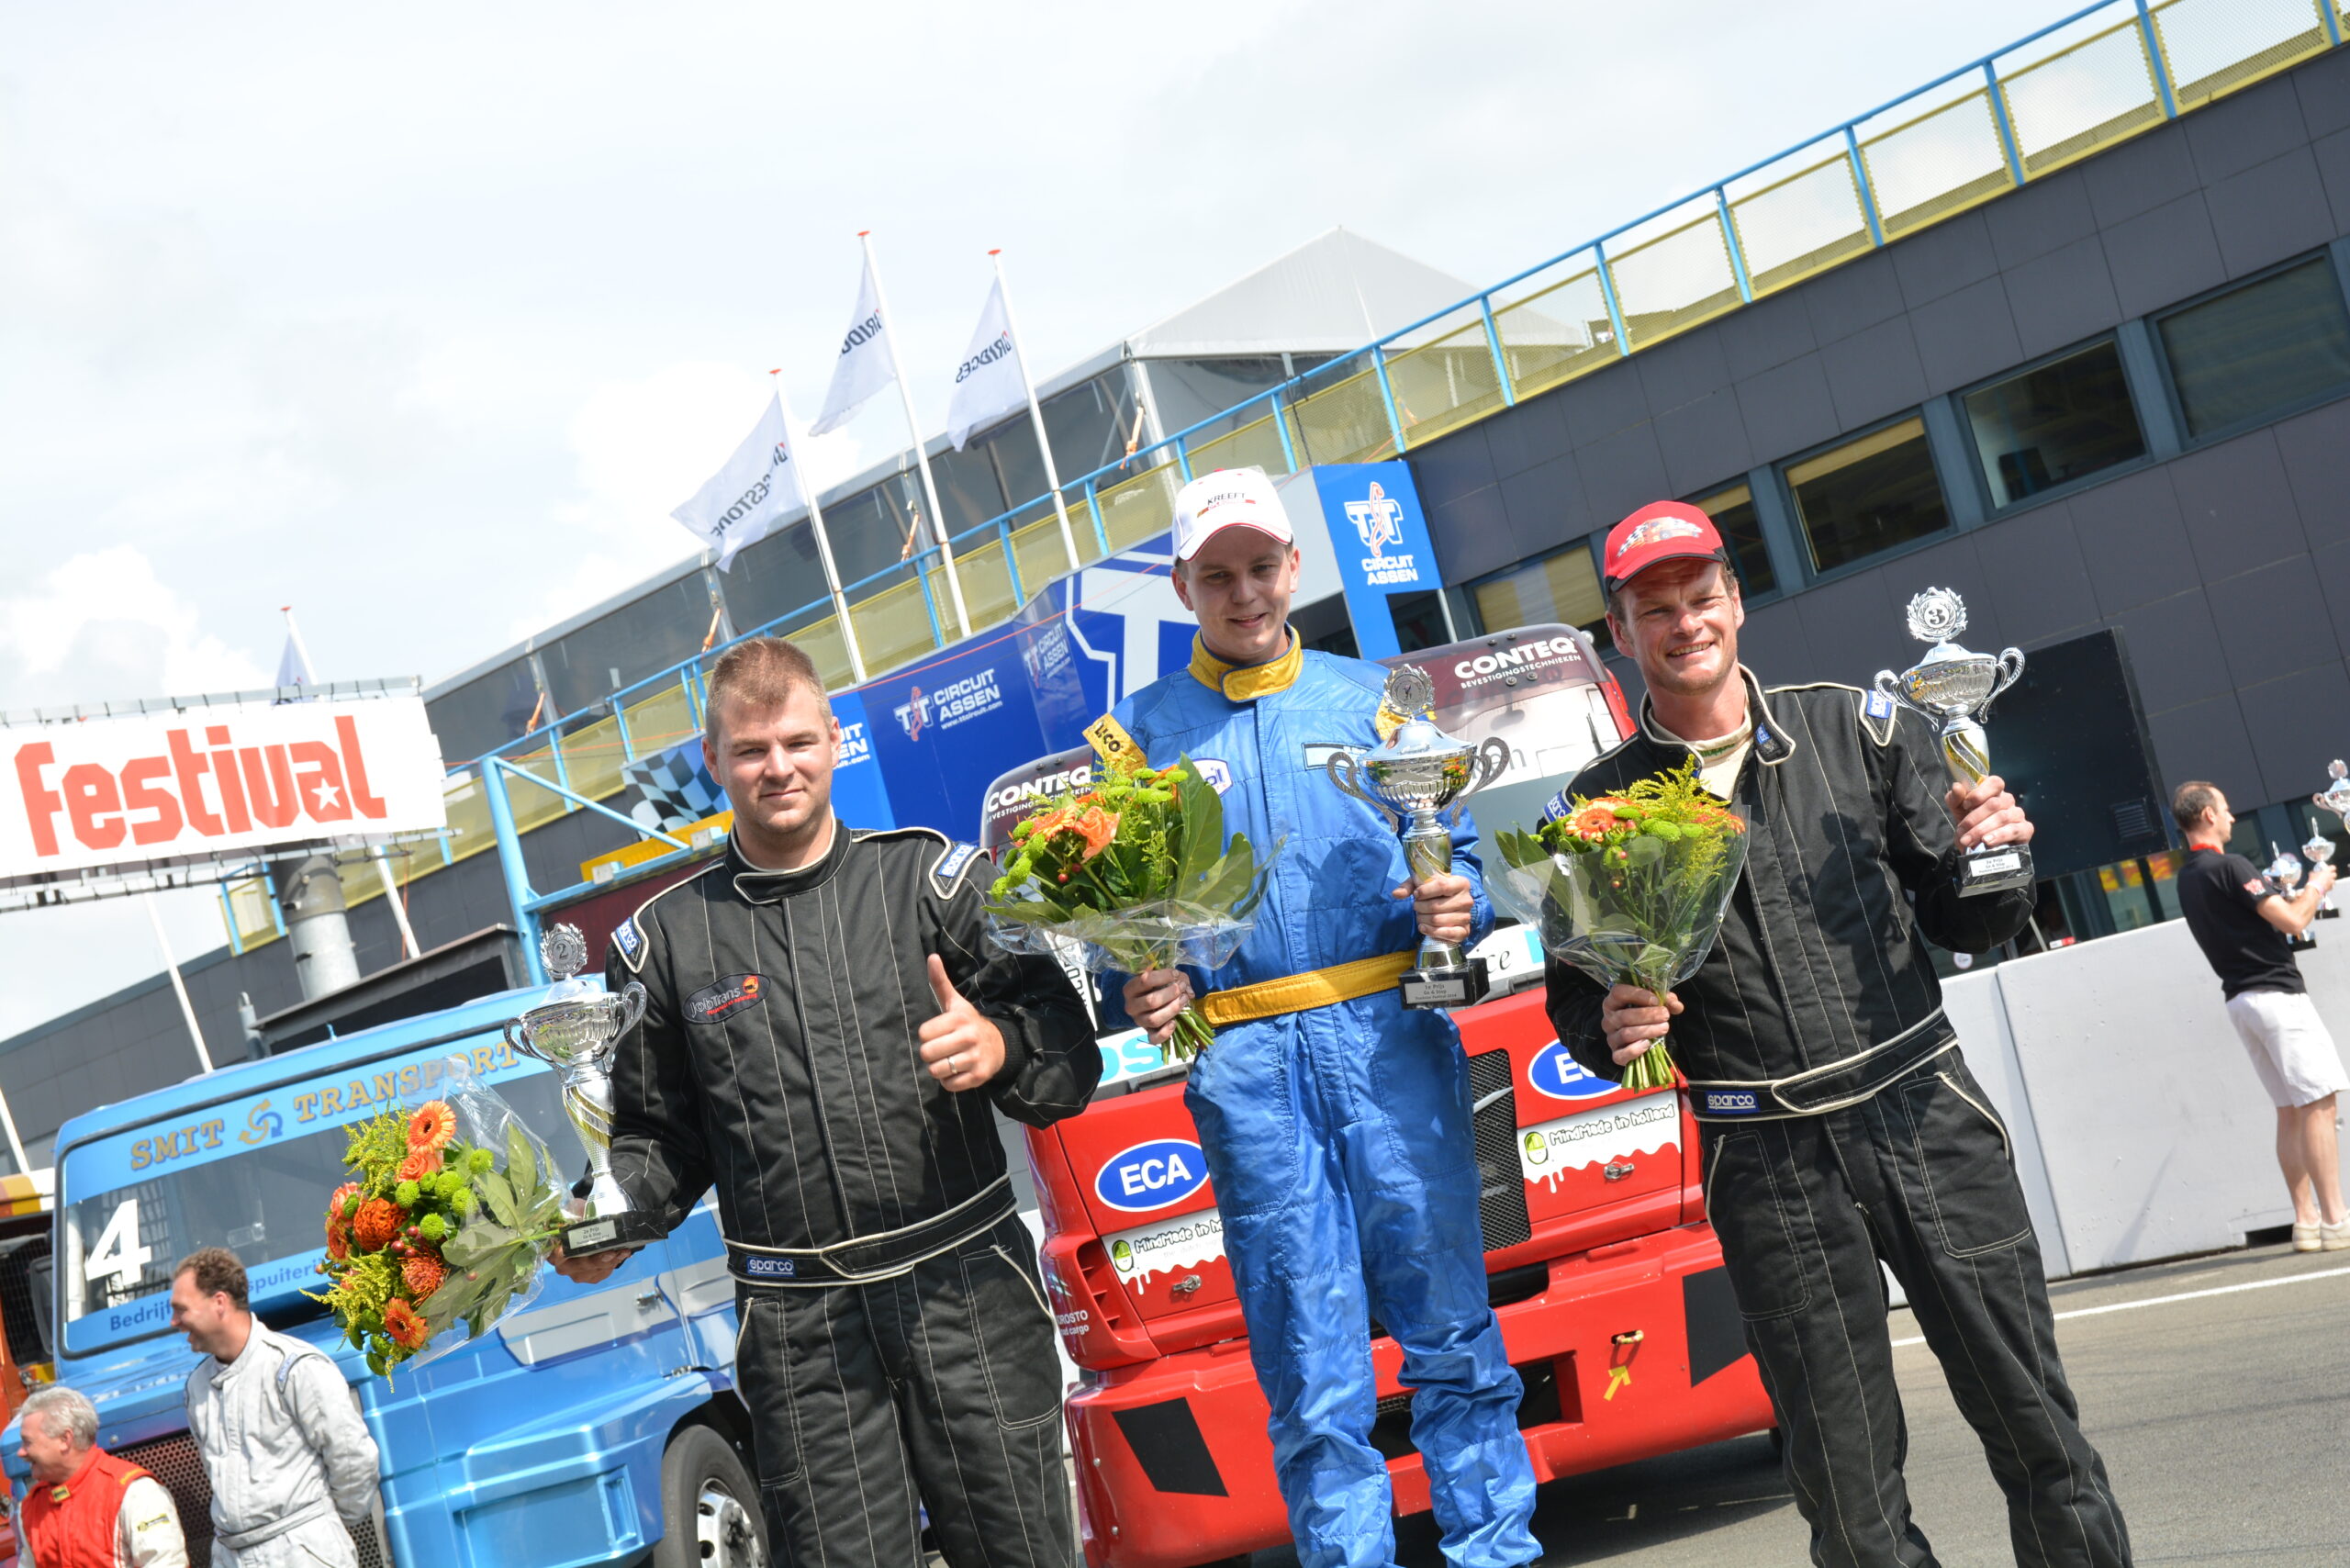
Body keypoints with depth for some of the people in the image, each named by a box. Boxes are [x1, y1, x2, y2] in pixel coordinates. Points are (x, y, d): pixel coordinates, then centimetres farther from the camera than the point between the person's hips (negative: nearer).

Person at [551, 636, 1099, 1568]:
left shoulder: (931, 878, 4)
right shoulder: (665, 940, 9)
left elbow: (1069, 1056, 3)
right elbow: (660, 1137, 15)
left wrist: (1001, 1047, -19)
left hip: (968, 1288, -1)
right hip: (800, 1329, 1)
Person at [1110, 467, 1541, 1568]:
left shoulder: (1372, 699, 13)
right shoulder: (1138, 734, 10)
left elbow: (1456, 851, 14)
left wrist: (1456, 905, -7)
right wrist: (1136, 992, -12)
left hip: (1391, 1033, 1)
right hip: (1247, 1063, -1)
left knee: (1447, 1323, 2)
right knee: (1312, 1368, 1)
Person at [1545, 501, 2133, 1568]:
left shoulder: (1857, 727, 7)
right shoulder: (1605, 802, 5)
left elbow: (1961, 924, 11)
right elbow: (1574, 998, 10)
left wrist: (1989, 858, -10)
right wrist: (1612, 1030, -12)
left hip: (1924, 1114, 1)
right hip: (1768, 1167, -1)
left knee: (2033, 1420, 1)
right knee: (1846, 1479, 2)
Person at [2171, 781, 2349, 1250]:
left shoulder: (2188, 878, 14)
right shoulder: (2228, 866, -14)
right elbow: (2292, 921, -17)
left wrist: (2300, 896, 24)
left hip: (2241, 999, 9)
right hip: (2276, 993, -9)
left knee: (2291, 1112, 10)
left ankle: (2306, 1220, 8)